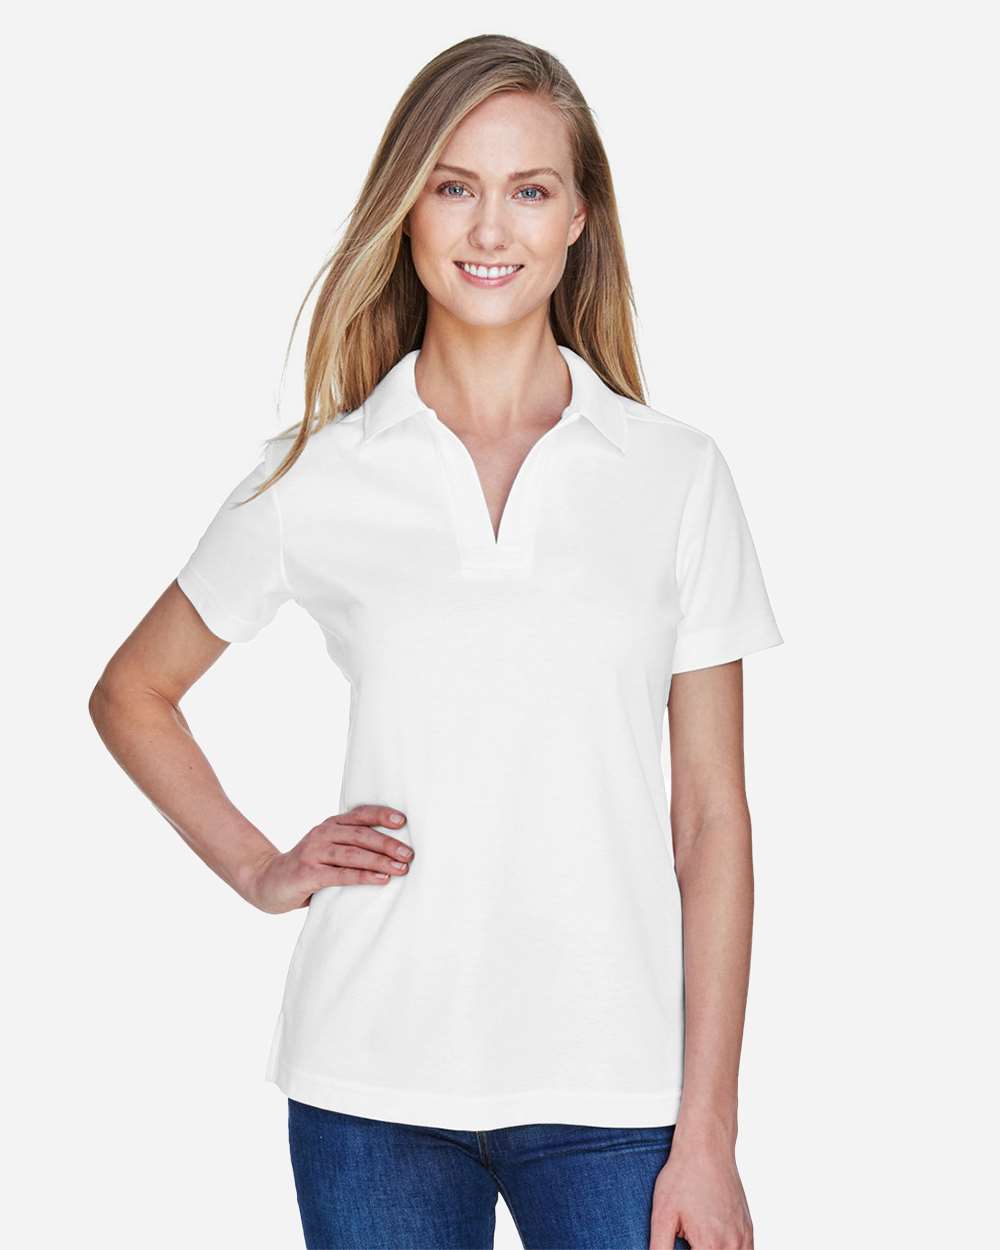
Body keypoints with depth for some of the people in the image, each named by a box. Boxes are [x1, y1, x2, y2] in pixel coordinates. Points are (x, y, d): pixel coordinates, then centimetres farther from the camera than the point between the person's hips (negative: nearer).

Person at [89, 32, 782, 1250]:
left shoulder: (678, 475, 3)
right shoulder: (313, 479, 3)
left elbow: (712, 820, 2)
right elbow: (131, 694, 18)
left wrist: (707, 1136, -2)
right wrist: (259, 869, 6)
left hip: (612, 1088, 0)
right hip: (374, 1085, 1)